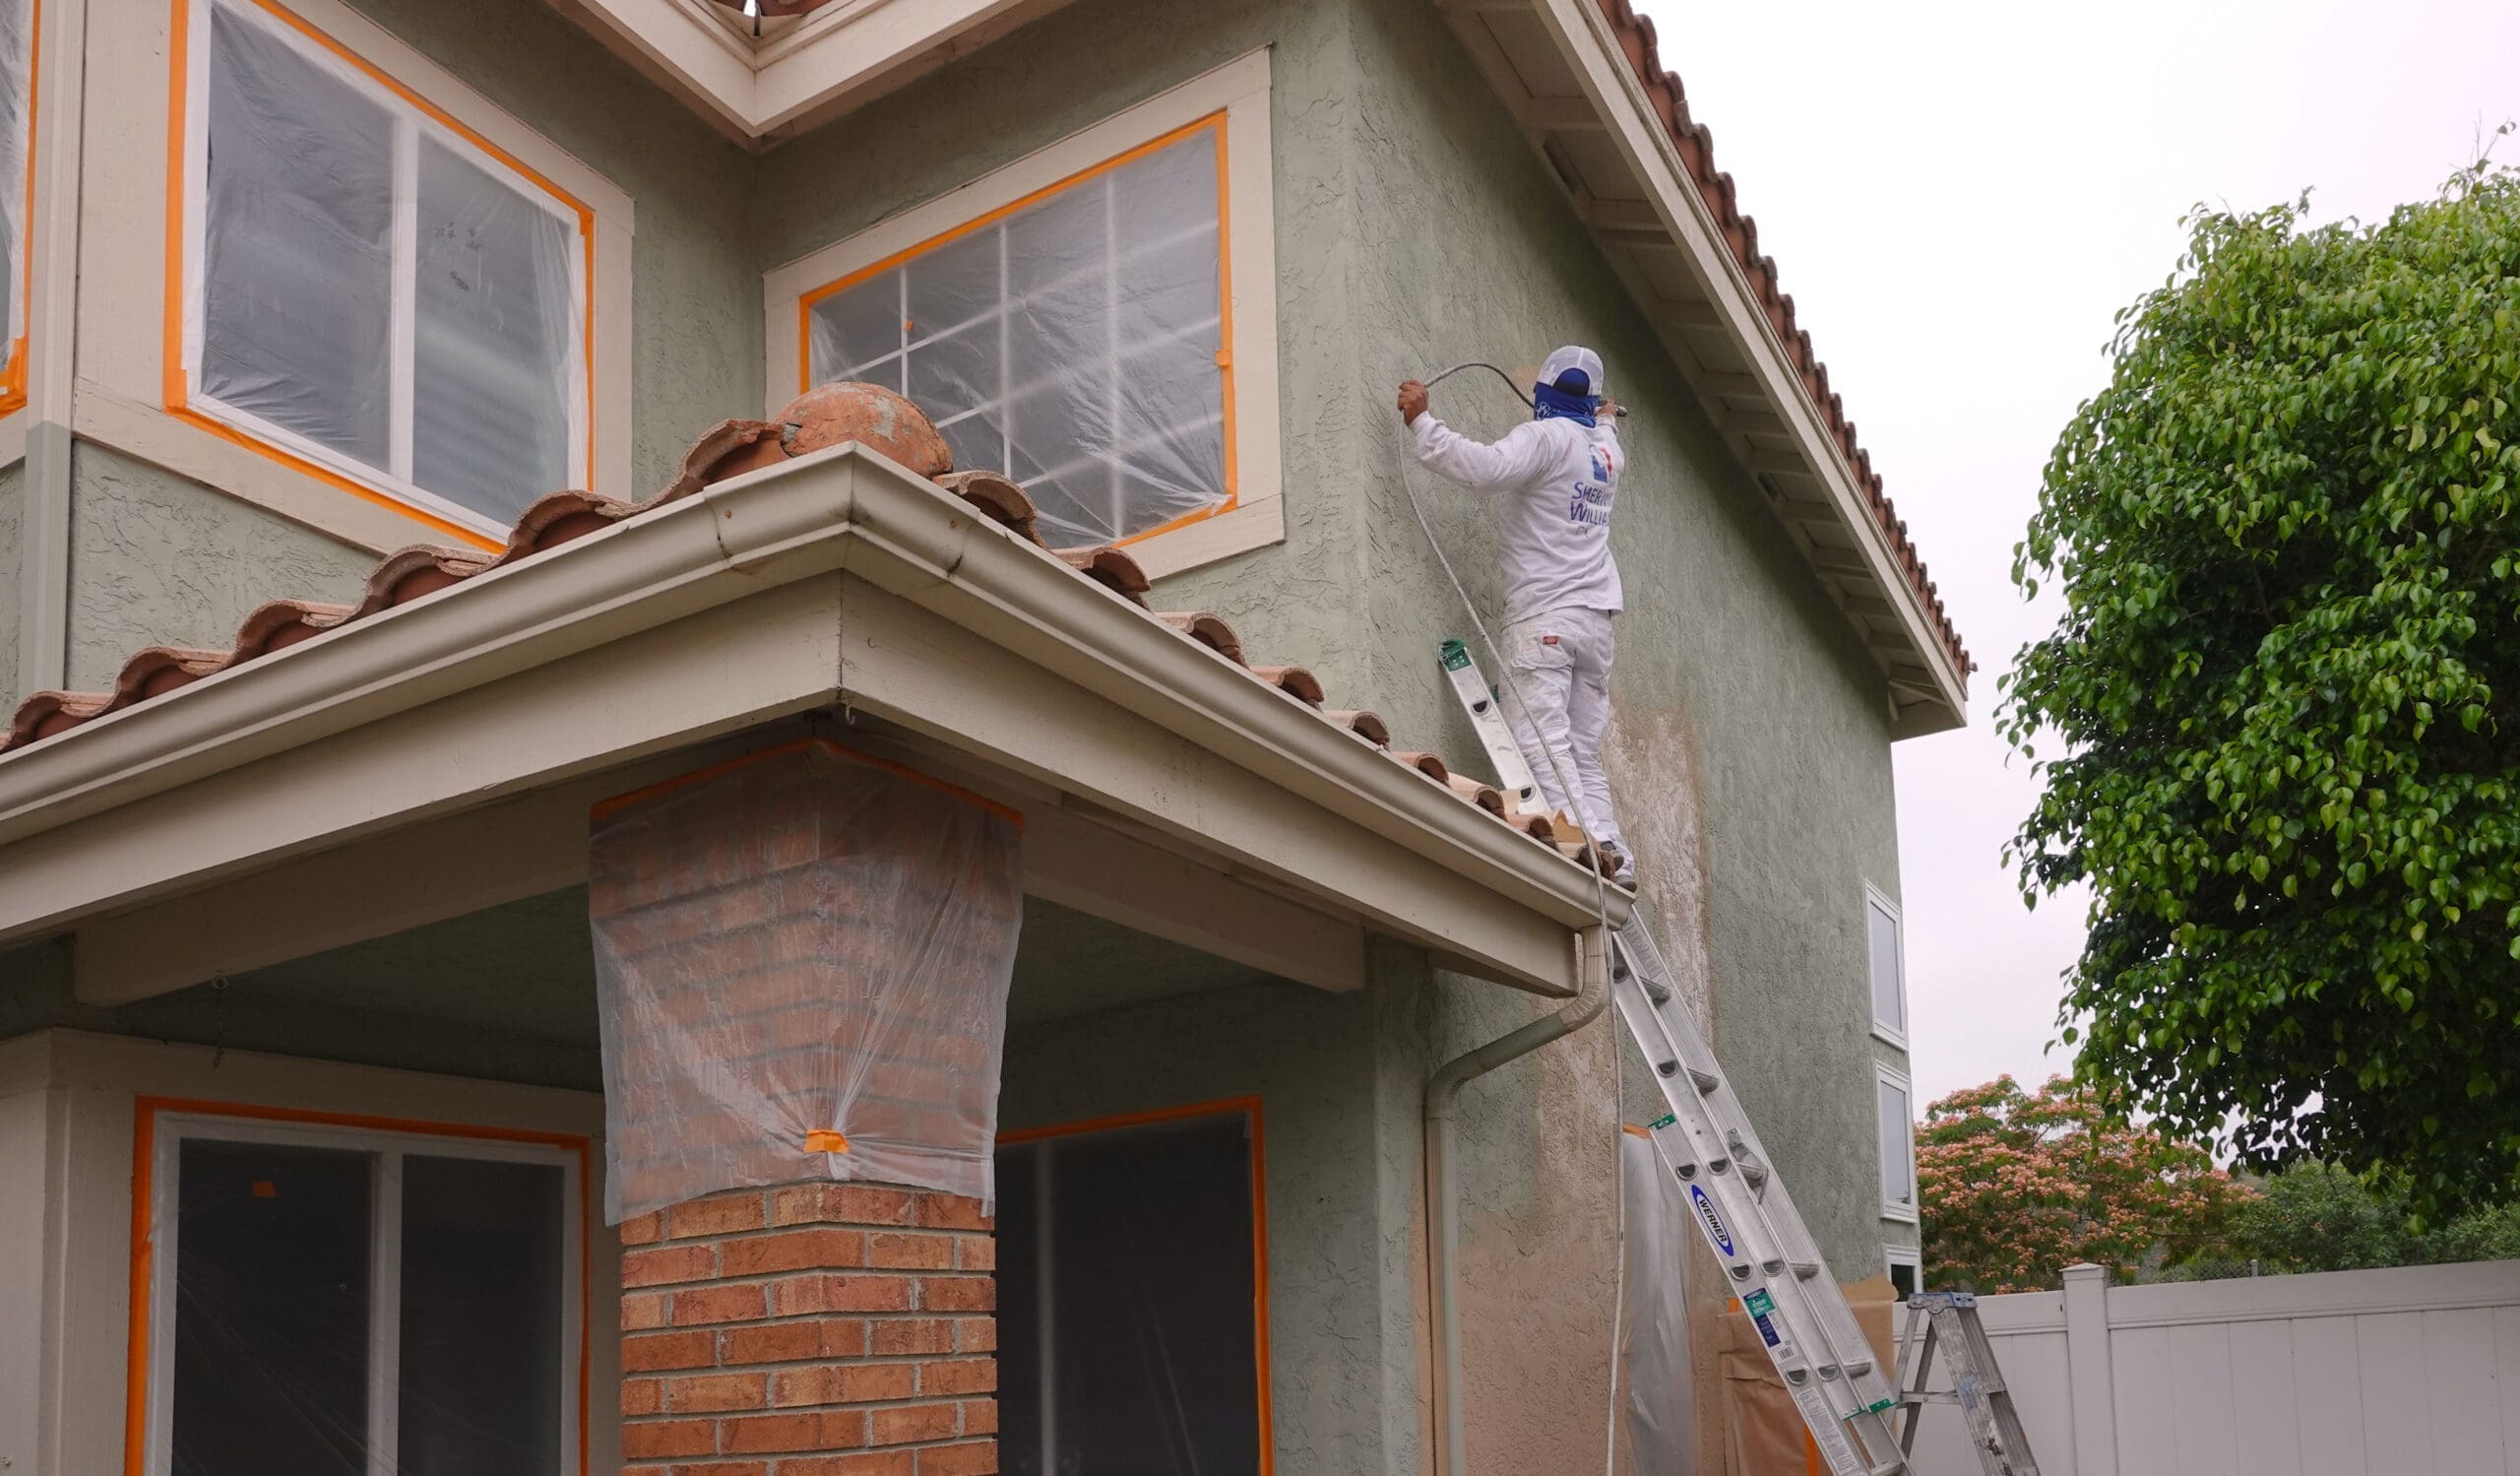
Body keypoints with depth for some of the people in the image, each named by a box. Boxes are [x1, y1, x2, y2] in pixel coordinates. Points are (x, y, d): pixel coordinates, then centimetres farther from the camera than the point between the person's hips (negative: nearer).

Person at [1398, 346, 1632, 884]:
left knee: (1540, 743, -16)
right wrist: (1605, 418, 67)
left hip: (1545, 614, -7)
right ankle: (1614, 856, -4)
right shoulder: (1606, 449, 19)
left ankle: (1587, 843, -30)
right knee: (1583, 753, 6)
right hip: (1597, 619, 7)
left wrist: (1422, 420, -14)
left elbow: (1485, 467, -21)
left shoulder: (1545, 436, -3)